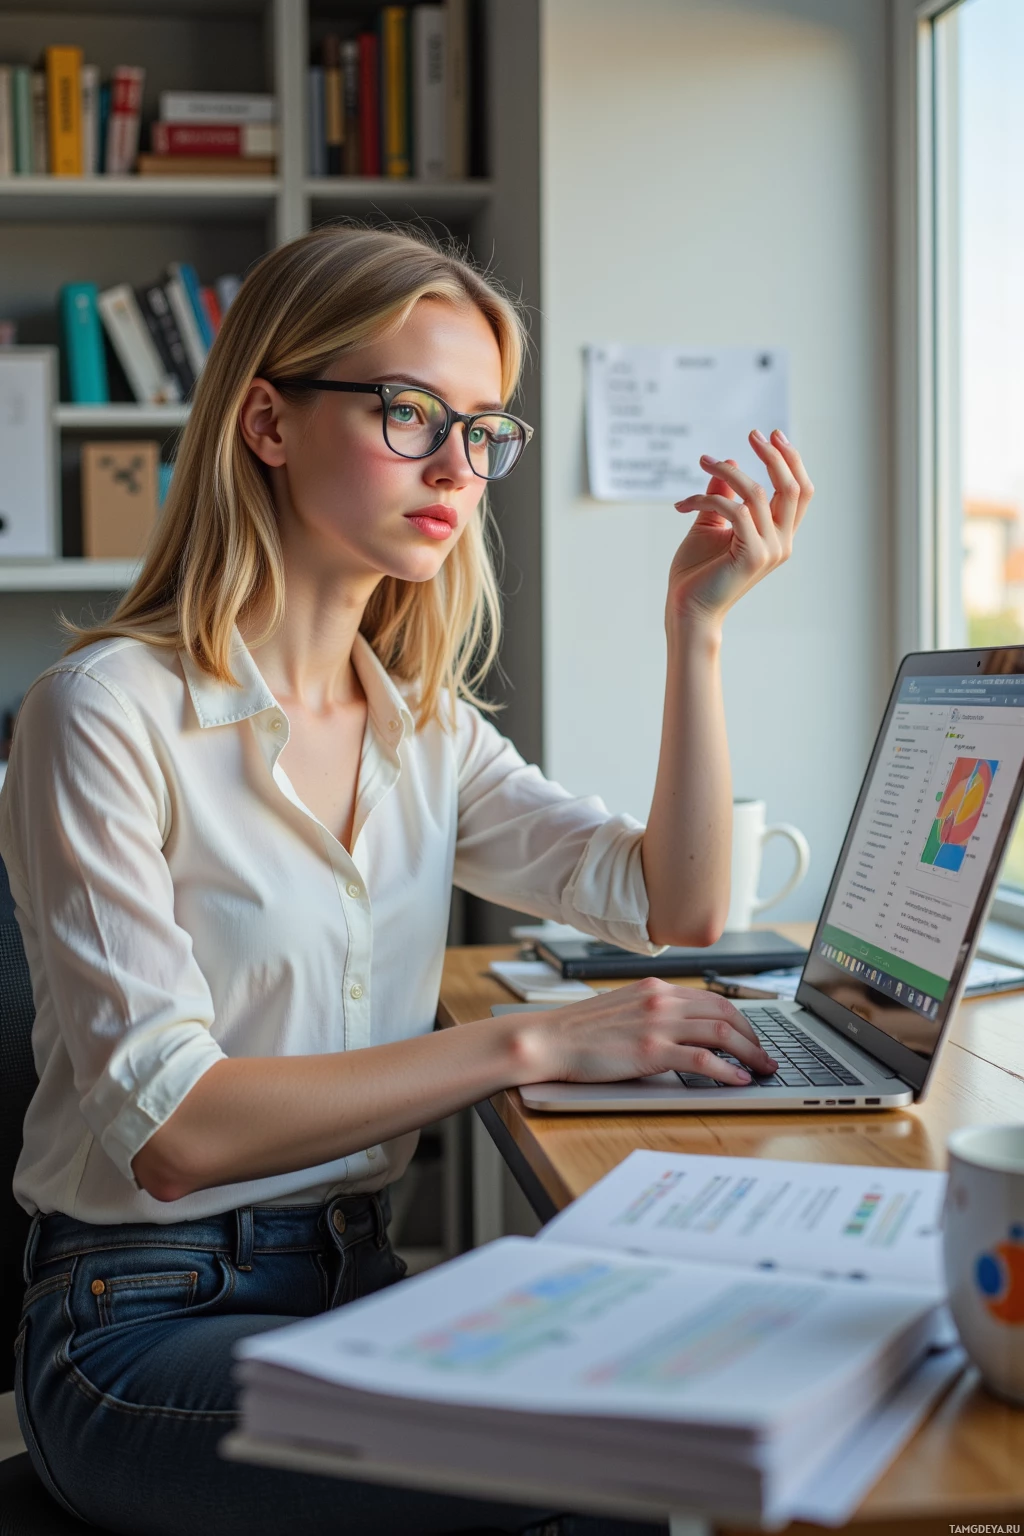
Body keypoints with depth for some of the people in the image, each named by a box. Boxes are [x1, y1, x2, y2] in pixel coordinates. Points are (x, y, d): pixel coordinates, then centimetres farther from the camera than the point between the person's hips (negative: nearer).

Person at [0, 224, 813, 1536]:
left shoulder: (424, 724, 10)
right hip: (142, 1318, -6)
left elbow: (675, 907, 3)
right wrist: (527, 1045, -25)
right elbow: (171, 1125, -21)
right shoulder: (108, 713, -13)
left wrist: (695, 624, -4)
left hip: (354, 1275, 7)